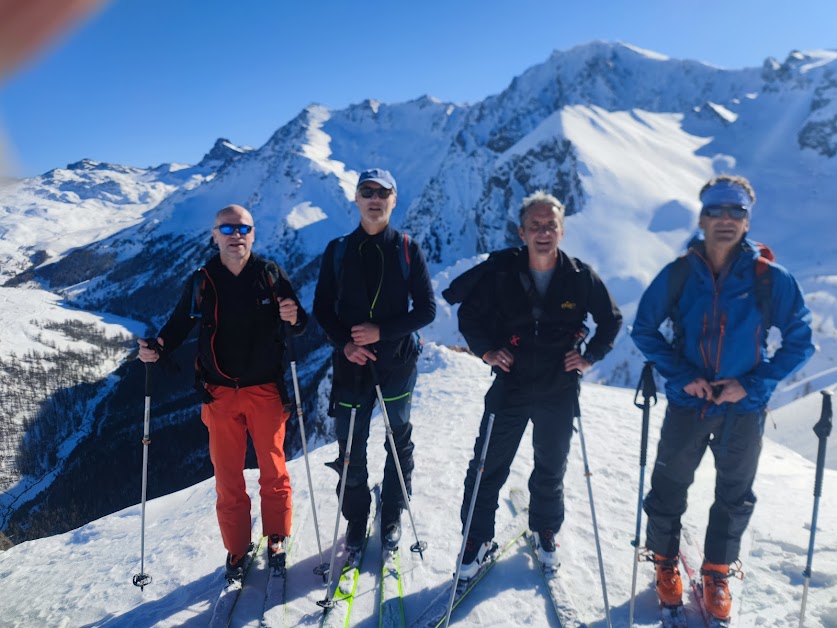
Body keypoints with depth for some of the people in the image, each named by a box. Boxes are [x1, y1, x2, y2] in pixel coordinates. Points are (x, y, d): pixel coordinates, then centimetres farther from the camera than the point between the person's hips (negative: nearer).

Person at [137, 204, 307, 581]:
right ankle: (236, 548, 29)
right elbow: (180, 323, 6)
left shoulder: (271, 274, -4)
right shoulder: (201, 281, -2)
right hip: (220, 394, 1)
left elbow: (298, 326, -2)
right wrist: (157, 348, -12)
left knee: (273, 469, 9)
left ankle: (276, 539, 30)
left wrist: (294, 319, -25)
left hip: (266, 390, -1)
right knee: (227, 475, 10)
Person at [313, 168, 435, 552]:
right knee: (351, 446, 7)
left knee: (399, 441, 12)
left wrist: (382, 331, -16)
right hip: (351, 362, 1)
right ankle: (356, 517, 27)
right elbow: (322, 308, 5)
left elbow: (426, 310, -4)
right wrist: (344, 342, -11)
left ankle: (393, 515, 31)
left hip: (397, 361, -1)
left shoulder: (407, 249, -2)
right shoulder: (338, 250, 2)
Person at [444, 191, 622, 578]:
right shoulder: (500, 272, -10)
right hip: (510, 387, -1)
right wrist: (485, 350, -8)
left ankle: (545, 531, 42)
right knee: (488, 467, 5)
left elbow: (611, 320, 8)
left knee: (551, 469, 18)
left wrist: (590, 357, -1)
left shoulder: (581, 277, -7)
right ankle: (477, 540, 24)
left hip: (560, 392, 1)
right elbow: (469, 313, 3)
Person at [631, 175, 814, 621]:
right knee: (669, 486, 11)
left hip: (743, 409, 1)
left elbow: (799, 341, -2)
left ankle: (717, 574, 38)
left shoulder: (770, 279, -10)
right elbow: (644, 329, -2)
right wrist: (681, 375, -13)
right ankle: (665, 564, 35)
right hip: (687, 404, 0)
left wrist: (755, 384, -13)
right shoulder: (679, 274, -9)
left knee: (735, 495, 15)